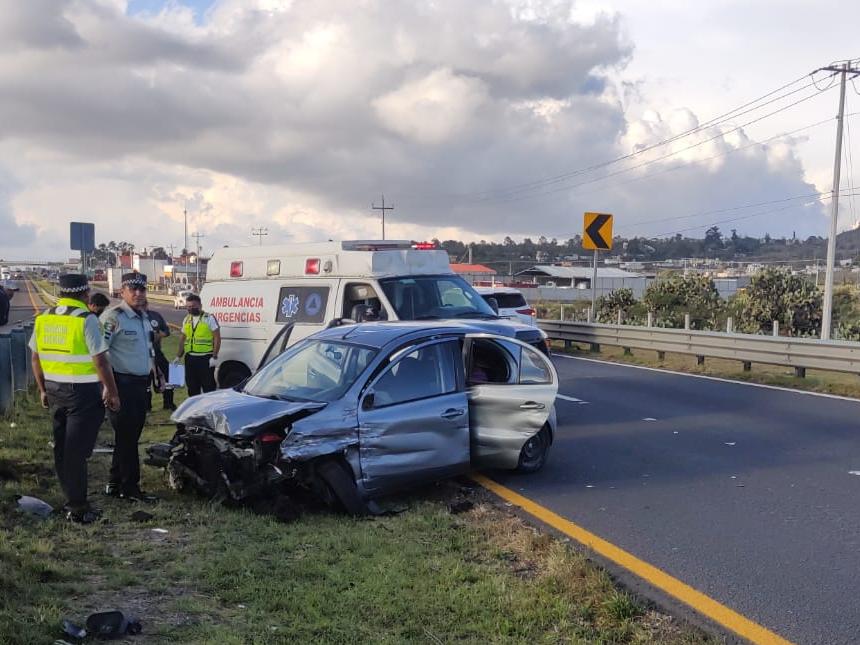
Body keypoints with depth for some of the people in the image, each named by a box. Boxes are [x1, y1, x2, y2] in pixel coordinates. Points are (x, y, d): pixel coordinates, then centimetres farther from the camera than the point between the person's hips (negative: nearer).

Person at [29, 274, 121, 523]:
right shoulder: (86, 320, -15)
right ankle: (77, 508, 2)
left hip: (54, 390, 7)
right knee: (77, 450, -3)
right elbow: (100, 361, -16)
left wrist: (43, 389, 22)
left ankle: (71, 498, 25)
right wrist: (113, 393, -8)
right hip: (83, 392, -6)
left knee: (61, 447, 15)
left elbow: (36, 358, 12)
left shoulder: (43, 319, 5)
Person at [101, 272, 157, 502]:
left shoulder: (144, 317, 15)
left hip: (140, 384, 9)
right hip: (122, 384, -9)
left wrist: (150, 374, 23)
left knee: (130, 436, 13)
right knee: (126, 436, -4)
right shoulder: (113, 317, -14)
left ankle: (115, 484, 23)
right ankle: (130, 487, 4)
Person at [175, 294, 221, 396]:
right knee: (192, 386, 12)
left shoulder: (209, 318, -5)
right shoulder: (186, 320, 13)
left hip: (205, 358, -6)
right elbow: (182, 339, 20)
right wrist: (178, 356, 13)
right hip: (190, 358, 6)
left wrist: (214, 357, -13)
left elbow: (217, 338, -7)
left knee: (208, 386, -5)